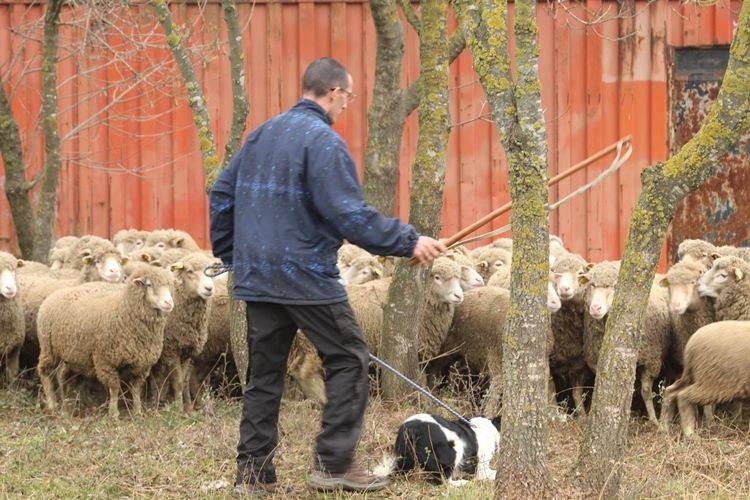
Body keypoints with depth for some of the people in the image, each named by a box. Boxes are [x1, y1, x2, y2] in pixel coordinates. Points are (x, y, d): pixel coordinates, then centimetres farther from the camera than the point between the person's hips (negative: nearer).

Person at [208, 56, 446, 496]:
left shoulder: (261, 135, 13)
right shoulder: (324, 142, -12)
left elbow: (222, 194, 18)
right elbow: (350, 213, -19)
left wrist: (230, 253, 27)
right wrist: (408, 241, -13)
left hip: (257, 277, 8)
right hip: (306, 278, -8)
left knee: (265, 372, 11)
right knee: (349, 361, 3)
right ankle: (335, 463, 0)